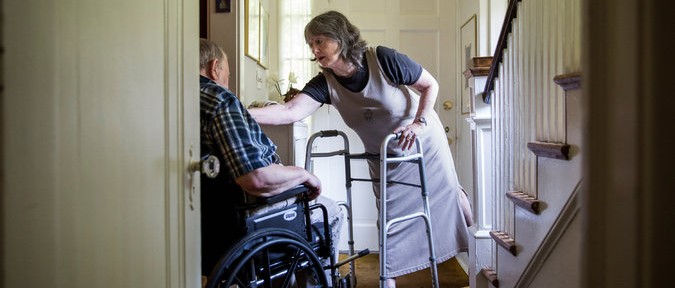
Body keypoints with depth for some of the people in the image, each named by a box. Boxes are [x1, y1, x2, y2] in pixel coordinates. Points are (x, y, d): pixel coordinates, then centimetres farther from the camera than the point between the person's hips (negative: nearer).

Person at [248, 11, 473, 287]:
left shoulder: (383, 59, -25)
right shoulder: (325, 83, -17)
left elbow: (430, 85, -12)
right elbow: (291, 111, -33)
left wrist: (419, 122, -25)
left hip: (424, 142, -2)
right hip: (384, 157, 3)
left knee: (446, 197, 8)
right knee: (391, 222, 6)